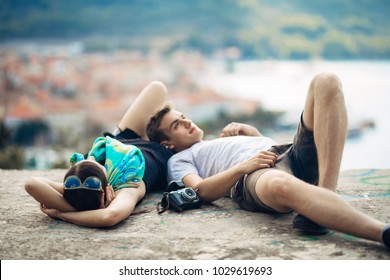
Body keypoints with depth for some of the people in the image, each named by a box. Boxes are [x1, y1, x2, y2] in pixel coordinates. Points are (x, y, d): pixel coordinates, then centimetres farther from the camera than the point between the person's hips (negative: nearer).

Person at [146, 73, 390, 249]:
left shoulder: (220, 140, 46)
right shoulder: (180, 160, 25)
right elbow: (201, 191, 2)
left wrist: (251, 132, 21)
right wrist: (243, 167, -11)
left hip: (292, 155, 7)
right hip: (253, 176, -7)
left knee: (326, 82, -13)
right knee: (279, 184, -46)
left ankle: (326, 193, -28)